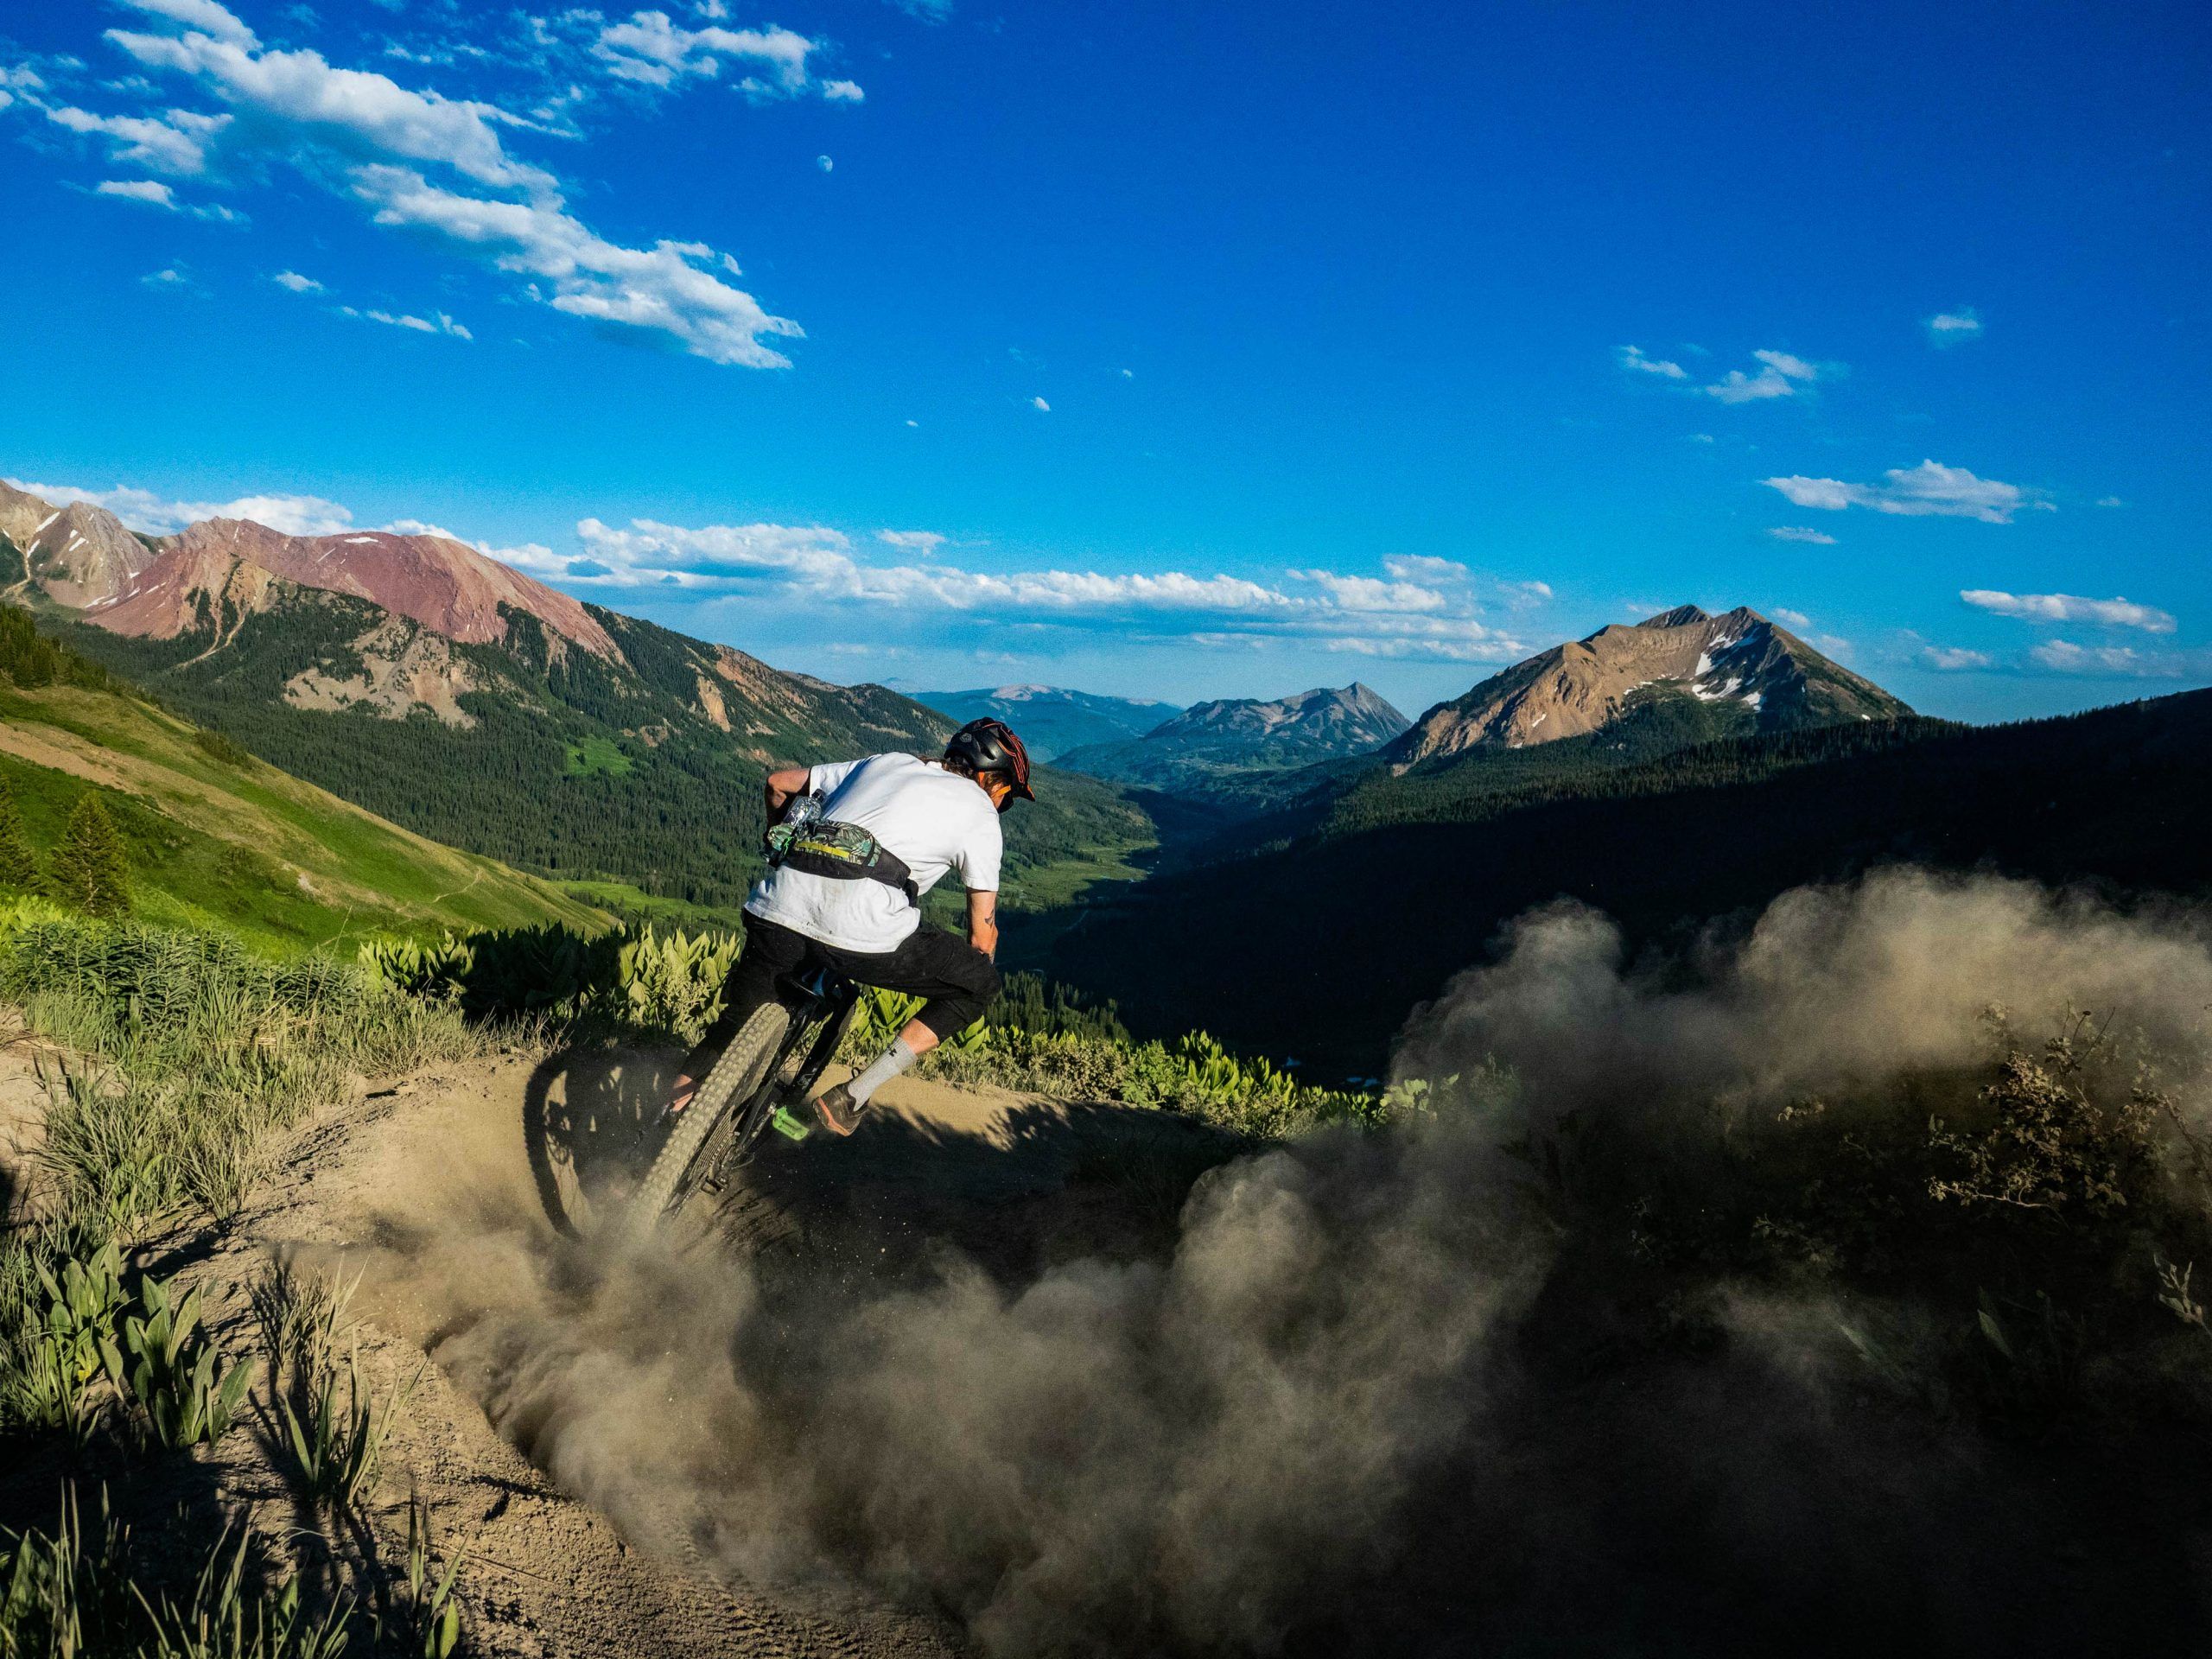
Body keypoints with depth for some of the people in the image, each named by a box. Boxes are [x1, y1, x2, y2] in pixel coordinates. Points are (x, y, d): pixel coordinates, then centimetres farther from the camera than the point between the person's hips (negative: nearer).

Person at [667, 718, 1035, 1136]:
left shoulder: (883, 764, 29)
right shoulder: (978, 810, 15)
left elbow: (778, 783, 34)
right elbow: (983, 934, 15)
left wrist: (783, 846, 51)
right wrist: (973, 991, 33)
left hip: (780, 911, 6)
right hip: (864, 931, -6)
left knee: (737, 1022, 28)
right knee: (981, 981, 13)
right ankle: (851, 1101, 9)